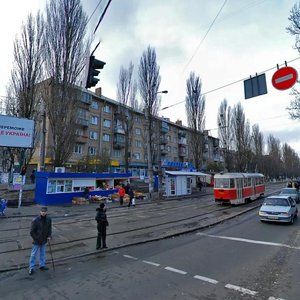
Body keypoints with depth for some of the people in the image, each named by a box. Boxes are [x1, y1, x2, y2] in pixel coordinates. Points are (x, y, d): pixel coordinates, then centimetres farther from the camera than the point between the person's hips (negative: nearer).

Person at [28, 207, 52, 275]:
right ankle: (31, 268, 24)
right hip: (36, 241, -4)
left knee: (43, 253, 18)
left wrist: (49, 236, -3)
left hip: (44, 241, 4)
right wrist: (36, 239, -14)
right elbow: (32, 232, -14)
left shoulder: (48, 219, -7)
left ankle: (42, 265, 34)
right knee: (33, 254, 9)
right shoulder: (35, 220, -21)